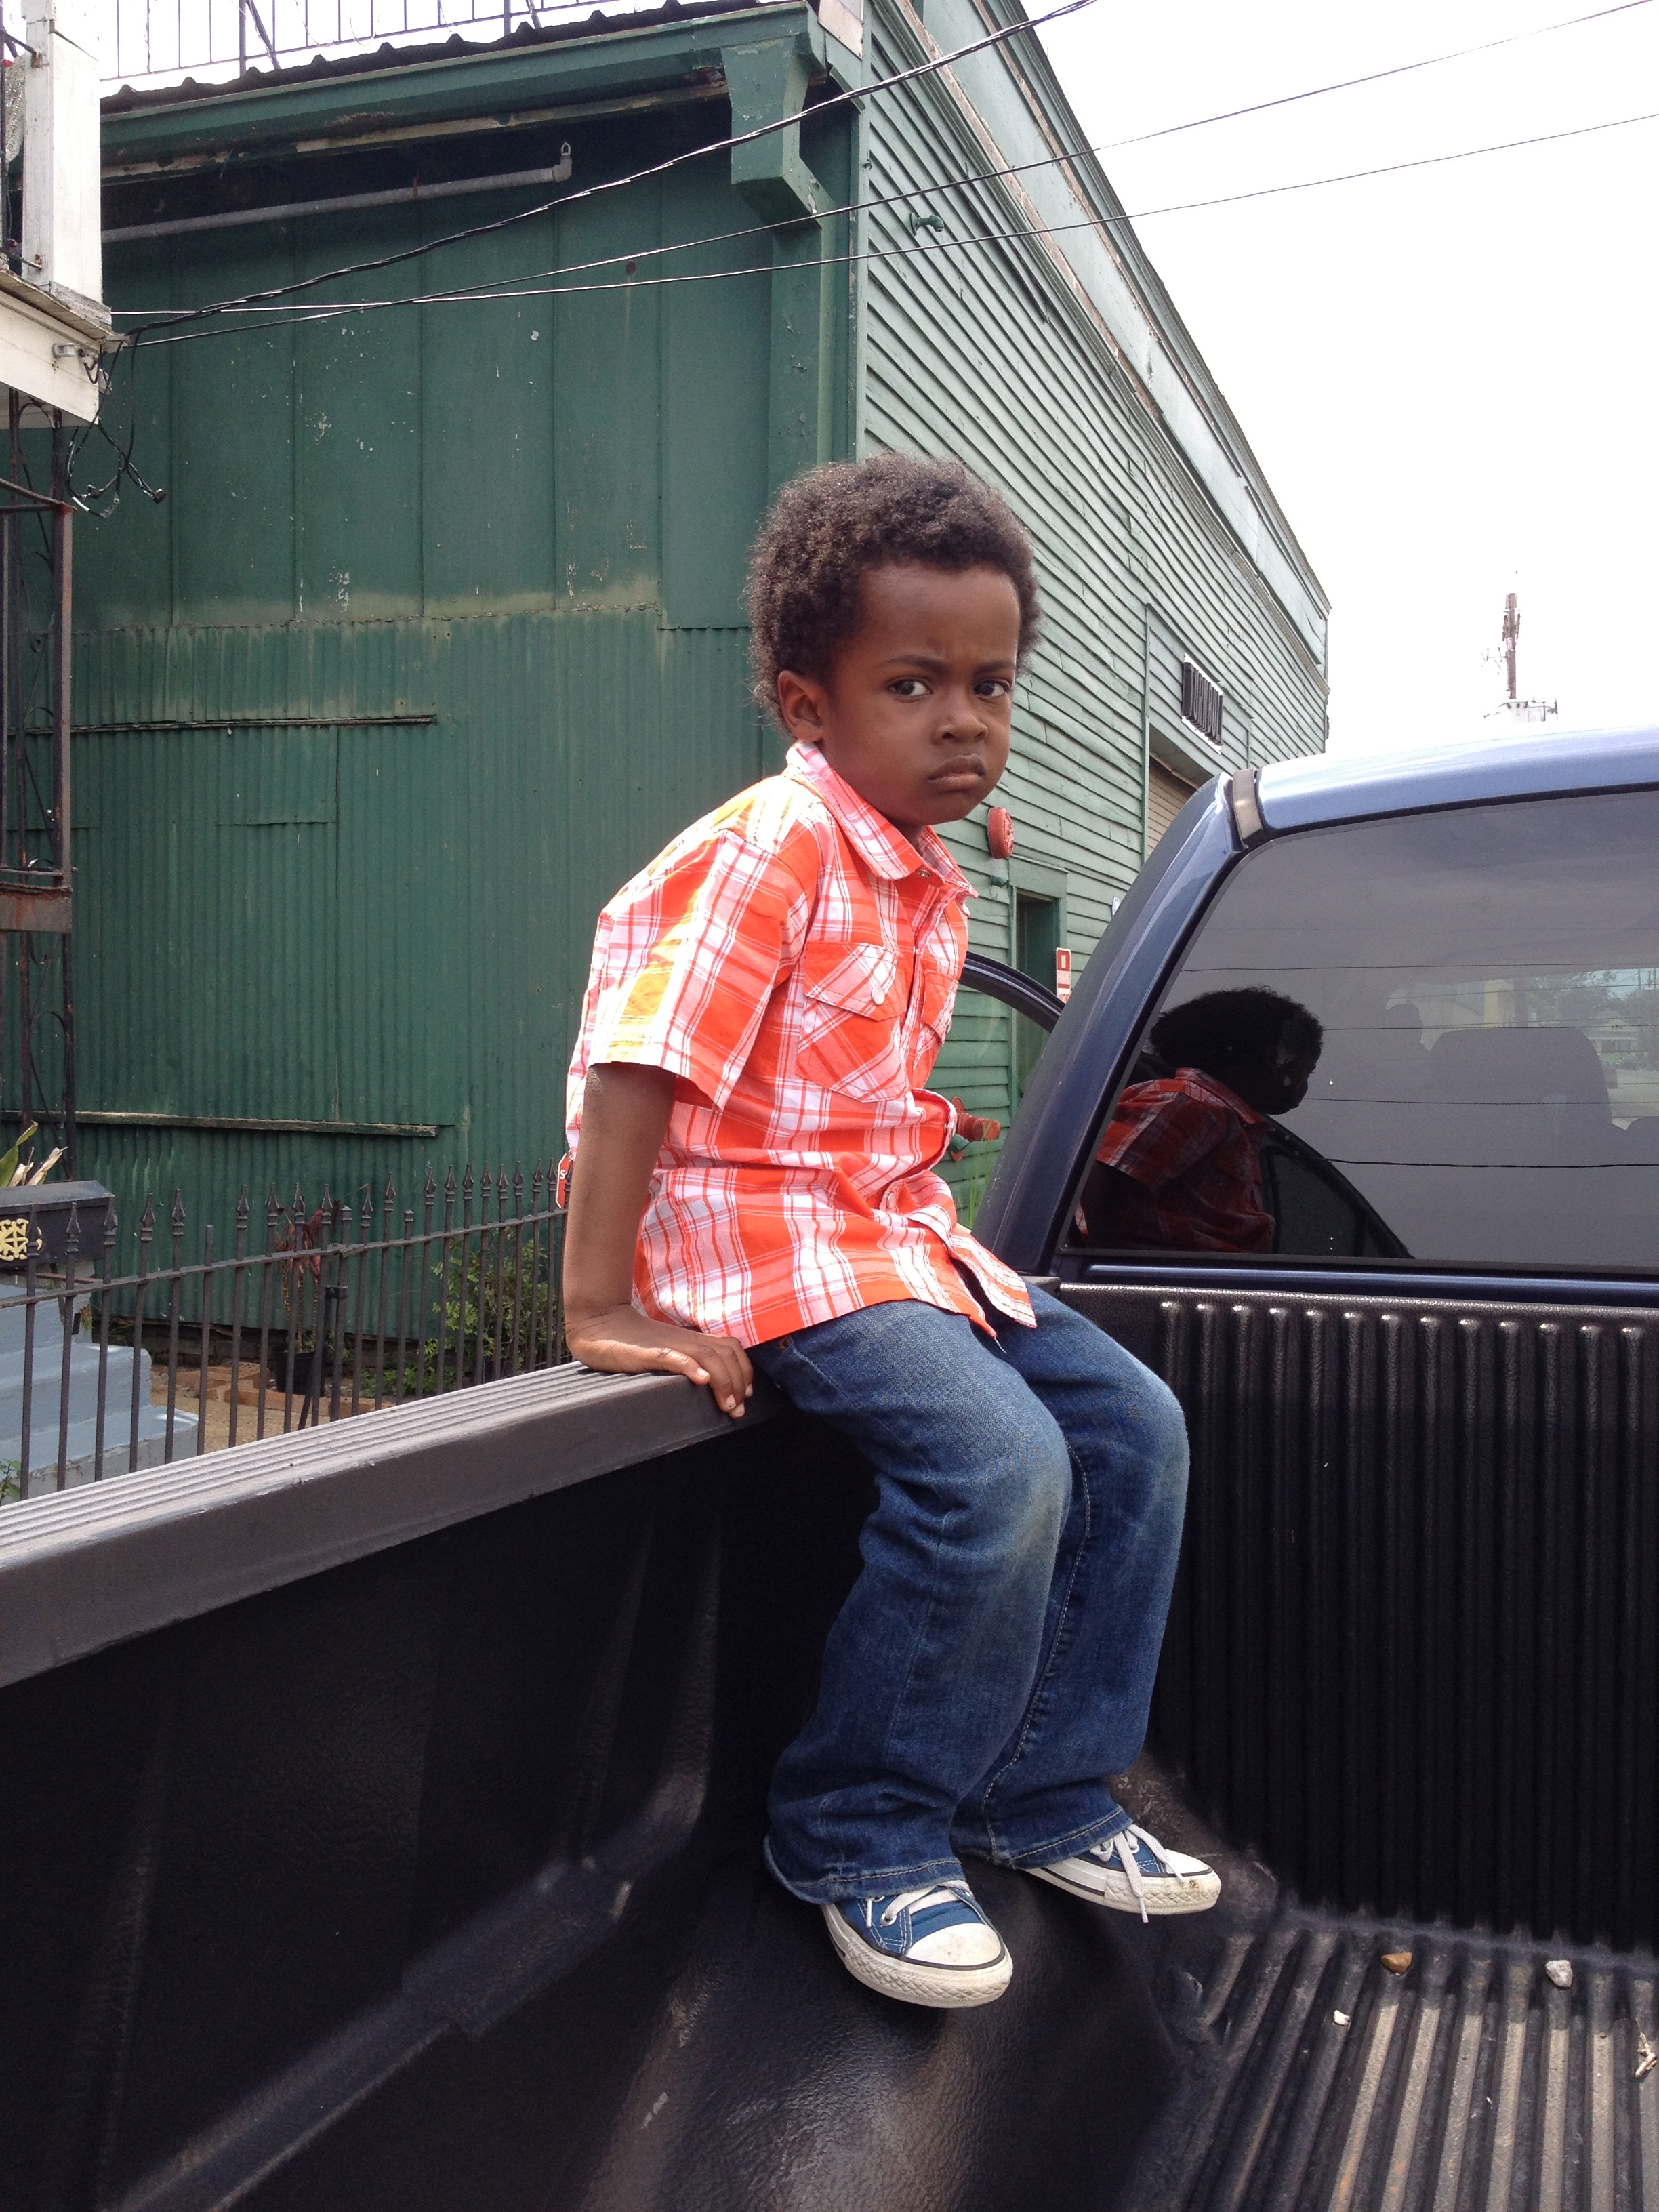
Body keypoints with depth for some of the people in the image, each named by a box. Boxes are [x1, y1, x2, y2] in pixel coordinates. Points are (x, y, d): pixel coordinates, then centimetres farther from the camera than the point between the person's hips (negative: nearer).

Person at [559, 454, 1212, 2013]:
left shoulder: (932, 883, 12)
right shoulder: (765, 851, -17)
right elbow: (635, 1069, -23)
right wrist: (601, 1305, -25)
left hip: (898, 1232, 10)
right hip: (764, 1240, -10)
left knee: (1130, 1426, 6)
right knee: (999, 1464, -26)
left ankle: (1042, 1793, 19)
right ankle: (856, 1840, -5)